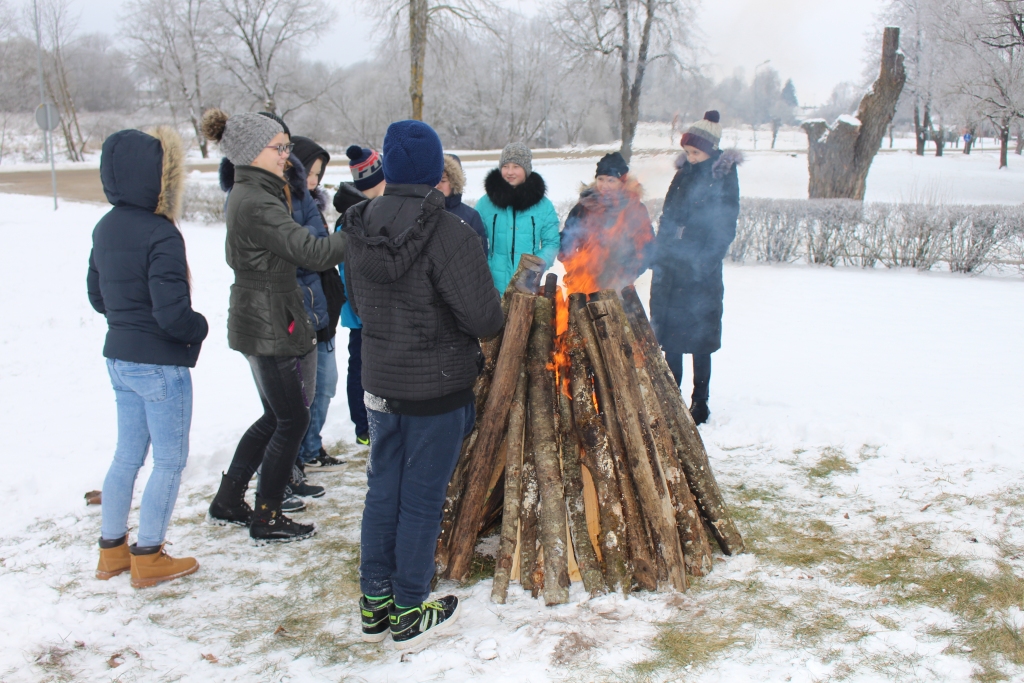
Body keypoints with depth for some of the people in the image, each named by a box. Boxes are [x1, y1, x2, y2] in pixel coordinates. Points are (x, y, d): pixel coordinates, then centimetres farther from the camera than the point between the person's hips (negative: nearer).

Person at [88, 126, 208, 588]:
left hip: (119, 359, 9)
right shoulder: (161, 235, -22)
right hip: (160, 365, -8)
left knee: (127, 455, 19)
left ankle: (112, 551, 29)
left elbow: (97, 295, 15)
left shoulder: (105, 229, 6)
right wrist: (199, 329, -7)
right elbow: (172, 311, -25)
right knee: (169, 460, 6)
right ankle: (148, 558, 15)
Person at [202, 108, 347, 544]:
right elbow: (311, 251, -29)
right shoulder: (257, 204, -21)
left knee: (276, 416, 20)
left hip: (259, 321, 10)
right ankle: (266, 520, 14)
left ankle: (227, 503, 30)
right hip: (270, 325, -10)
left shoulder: (248, 195, 12)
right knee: (292, 419, 2)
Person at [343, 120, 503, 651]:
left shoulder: (360, 230, -1)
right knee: (421, 498, 7)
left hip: (379, 383, 6)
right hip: (437, 388, -6)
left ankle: (375, 603, 30)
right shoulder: (449, 234, -21)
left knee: (382, 489, 18)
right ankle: (409, 614, 20)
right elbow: (485, 320, -20)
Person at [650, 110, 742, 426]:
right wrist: (661, 254, 8)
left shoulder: (723, 177, -6)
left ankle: (700, 403, 11)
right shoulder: (684, 173, 12)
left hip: (700, 273, -6)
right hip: (671, 269, 6)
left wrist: (706, 261, -18)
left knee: (699, 340, 1)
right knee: (670, 339, 11)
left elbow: (725, 227, -10)